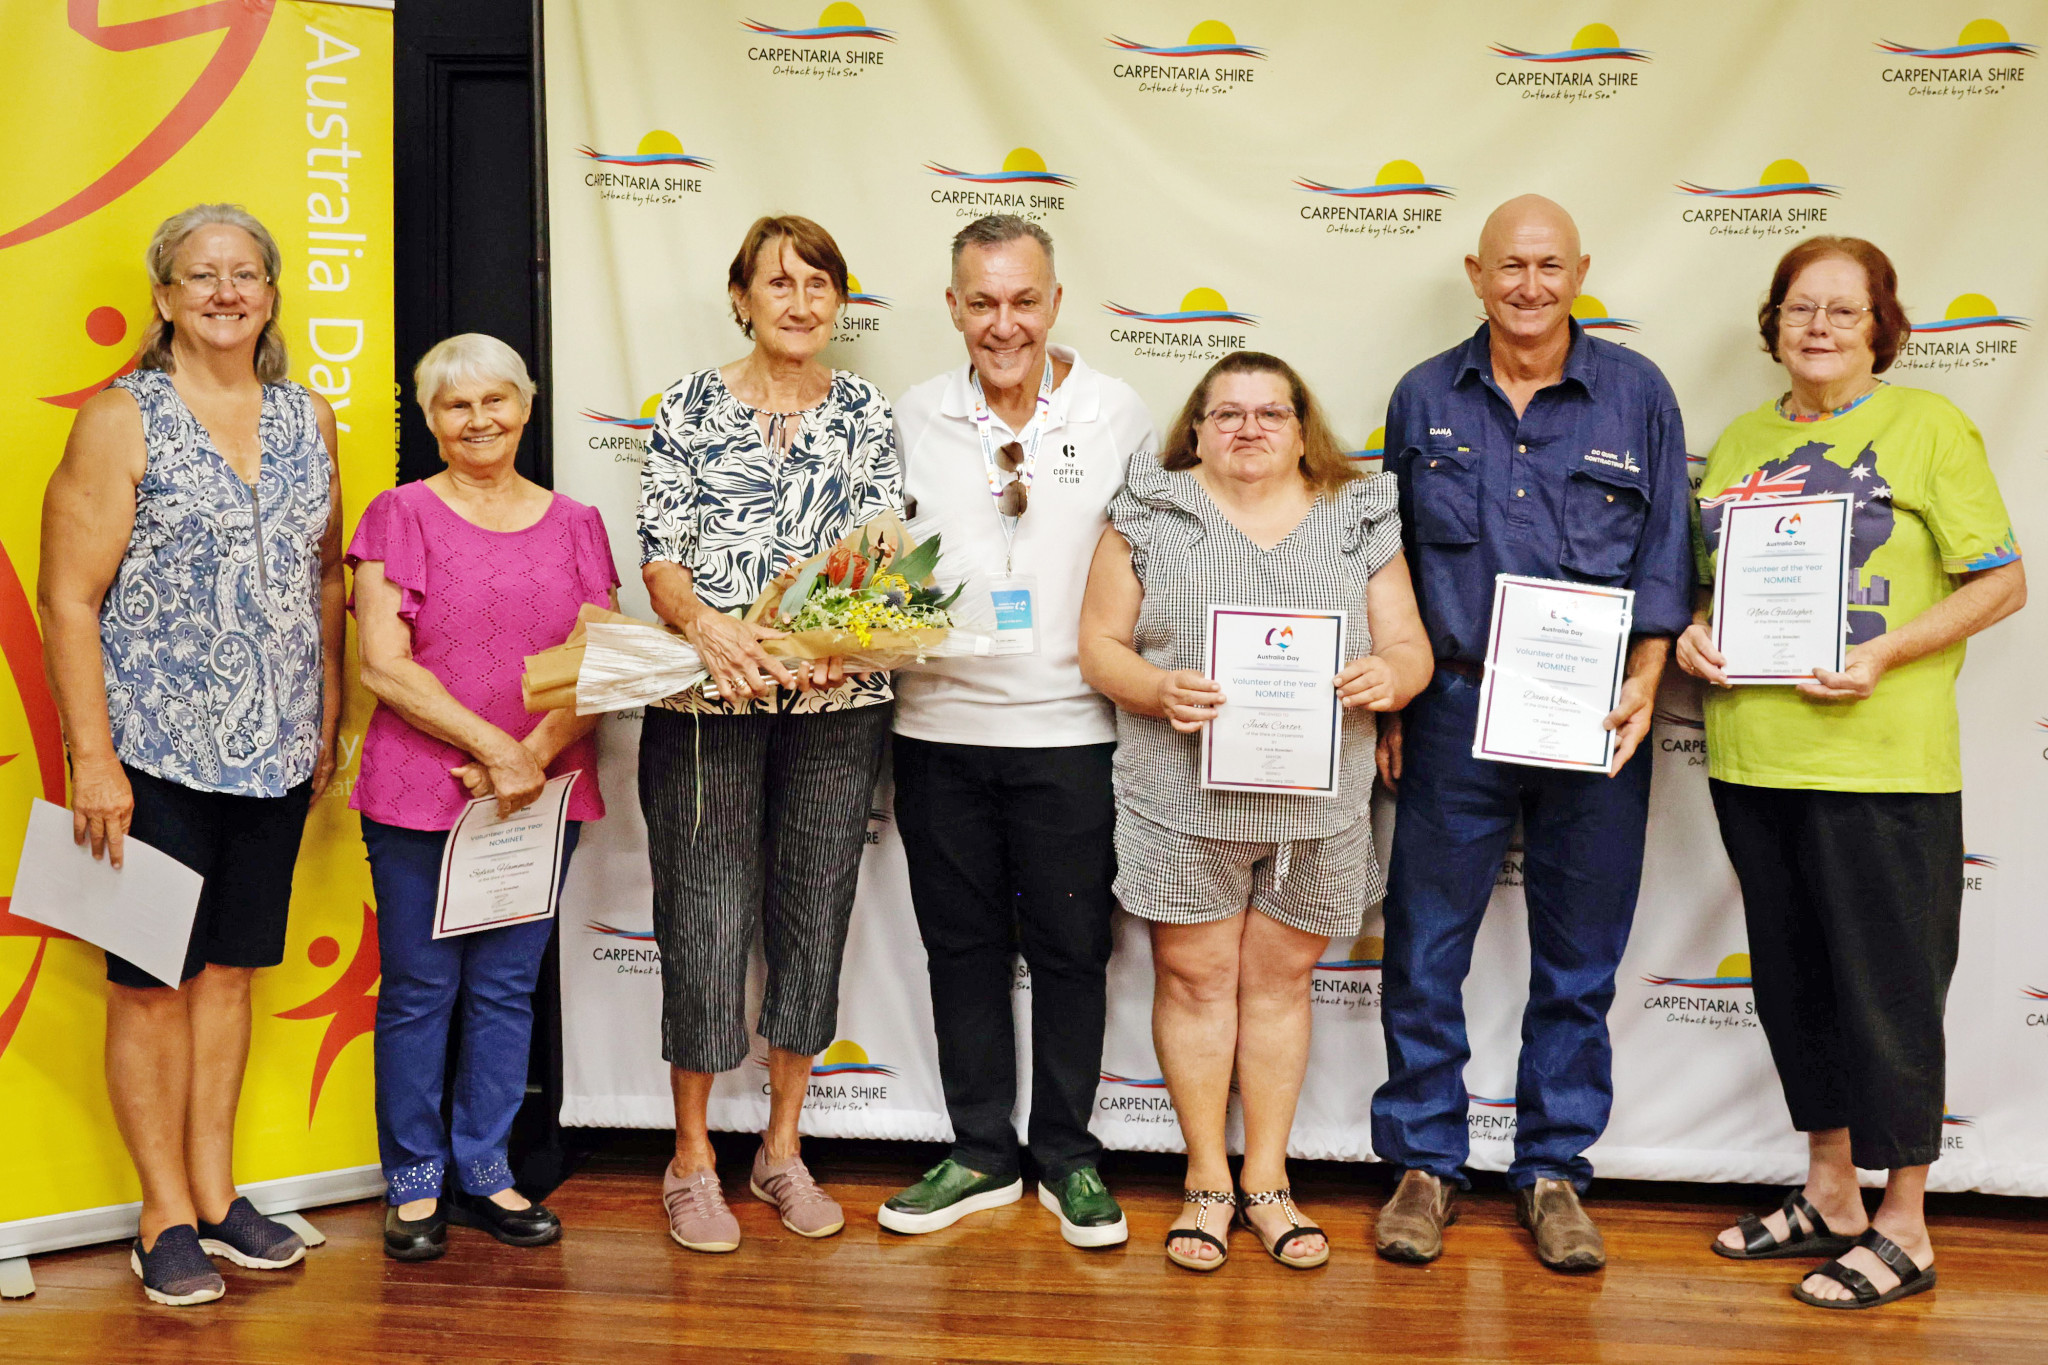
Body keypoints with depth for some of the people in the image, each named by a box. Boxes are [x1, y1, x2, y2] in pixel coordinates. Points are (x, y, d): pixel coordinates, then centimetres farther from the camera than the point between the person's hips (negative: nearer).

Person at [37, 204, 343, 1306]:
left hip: (272, 754, 5)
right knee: (153, 981, 3)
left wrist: (328, 723, 13)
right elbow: (70, 601, -8)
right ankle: (166, 1220, 15)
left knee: (230, 969, 13)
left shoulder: (309, 421, 10)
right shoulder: (122, 420, -5)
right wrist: (92, 758, -14)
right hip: (154, 751, -4)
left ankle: (216, 1194, 25)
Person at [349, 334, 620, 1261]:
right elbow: (384, 665, -8)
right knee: (419, 990, 3)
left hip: (544, 794, 3)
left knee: (507, 988, 9)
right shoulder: (401, 516, 1)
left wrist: (535, 754, -10)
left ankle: (483, 1173, 22)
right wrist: (491, 745, -14)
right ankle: (414, 1182, 16)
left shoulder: (574, 524, 10)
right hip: (419, 793, -3)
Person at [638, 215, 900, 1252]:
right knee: (705, 918, 1)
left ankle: (782, 1149, 24)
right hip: (705, 700, -2)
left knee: (814, 913, 8)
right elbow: (660, 557, -3)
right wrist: (713, 632, -23)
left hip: (837, 704, 2)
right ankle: (692, 1160, 17)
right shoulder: (689, 406, 2)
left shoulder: (866, 414, 7)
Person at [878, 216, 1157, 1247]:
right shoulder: (915, 420, 6)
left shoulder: (1117, 415, 0)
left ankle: (1067, 1155, 22)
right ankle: (982, 1153, 25)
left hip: (1070, 729, -2)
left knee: (1071, 948, 6)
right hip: (939, 727, 2)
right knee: (962, 946, 11)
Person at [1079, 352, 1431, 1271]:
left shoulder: (1360, 523, 8)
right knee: (1195, 978, 4)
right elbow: (1101, 644, 1)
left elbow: (1411, 650, 6)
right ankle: (1207, 1178, 18)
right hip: (1185, 798, -1)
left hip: (1315, 805, 1)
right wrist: (1157, 689, -19)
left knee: (1280, 981, 9)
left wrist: (1390, 675, -17)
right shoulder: (1149, 515, 4)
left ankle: (1267, 1178, 21)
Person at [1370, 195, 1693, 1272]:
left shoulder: (1637, 394, 3)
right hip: (1455, 712, 0)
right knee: (1425, 950, 4)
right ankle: (1425, 1163, 20)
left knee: (1578, 960, 8)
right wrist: (1389, 705, 7)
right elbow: (1391, 566, 10)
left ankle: (1553, 1170, 23)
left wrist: (1641, 690, -7)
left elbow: (1665, 559, 4)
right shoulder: (1425, 398, 5)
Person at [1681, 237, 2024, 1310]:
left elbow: (2000, 584, -5)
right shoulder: (1740, 441, 13)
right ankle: (1830, 1196, 29)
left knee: (1886, 989, 0)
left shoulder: (1927, 427, -2)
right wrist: (1694, 634, -1)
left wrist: (1884, 653, -17)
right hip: (1752, 757, 6)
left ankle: (1902, 1230, 13)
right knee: (1793, 981, 14)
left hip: (1879, 761, -6)